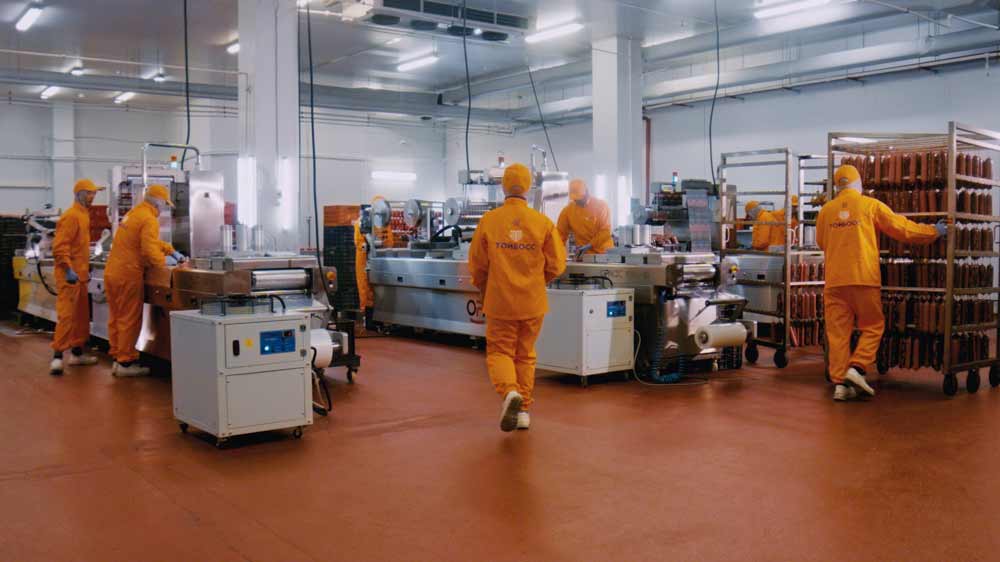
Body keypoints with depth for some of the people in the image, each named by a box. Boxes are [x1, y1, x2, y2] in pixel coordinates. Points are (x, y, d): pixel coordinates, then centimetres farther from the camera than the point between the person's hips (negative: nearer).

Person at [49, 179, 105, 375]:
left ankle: (77, 353, 21)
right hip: (69, 275, -10)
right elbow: (59, 247, -21)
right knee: (66, 314, -12)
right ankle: (57, 357, -11)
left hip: (79, 274, 10)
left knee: (81, 315, 13)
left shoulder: (83, 214, 16)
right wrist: (69, 269, -27)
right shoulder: (71, 216, -14)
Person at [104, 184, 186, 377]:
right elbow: (150, 251, -21)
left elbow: (153, 240, 26)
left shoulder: (134, 213, 16)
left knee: (116, 318, 14)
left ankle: (117, 358, 22)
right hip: (127, 275, -10)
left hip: (112, 272, 10)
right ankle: (126, 363, 5)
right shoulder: (149, 220, -15)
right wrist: (166, 260, -4)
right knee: (130, 320, -1)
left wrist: (173, 251, 20)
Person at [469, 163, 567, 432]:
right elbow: (557, 265, -1)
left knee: (500, 352, 9)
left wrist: (484, 289, 18)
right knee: (525, 355, 16)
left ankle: (510, 391, -18)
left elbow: (476, 265, -1)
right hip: (533, 302, 2)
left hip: (500, 301, -2)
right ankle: (523, 410, 20)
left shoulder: (488, 220, -8)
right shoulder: (543, 222, -6)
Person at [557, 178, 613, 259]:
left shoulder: (601, 206, -6)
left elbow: (605, 231, -11)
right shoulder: (568, 210, 0)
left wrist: (588, 246, -20)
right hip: (585, 255, 1)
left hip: (604, 252, -1)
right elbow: (560, 233, 4)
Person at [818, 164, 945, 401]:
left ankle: (840, 382, 2)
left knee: (838, 331, 4)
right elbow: (902, 228, 4)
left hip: (834, 279, 3)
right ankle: (857, 367, -6)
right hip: (864, 277, -2)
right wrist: (934, 231, 18)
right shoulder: (871, 205, 0)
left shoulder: (826, 210, 8)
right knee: (872, 327, 11)